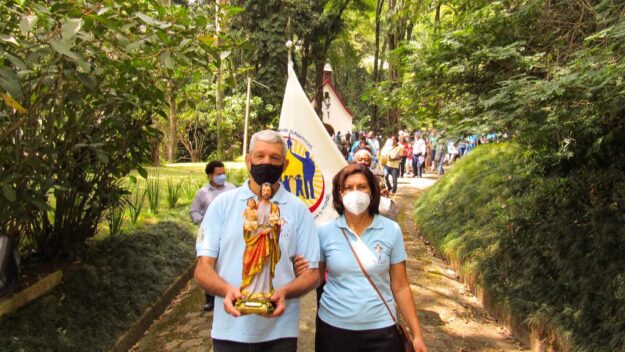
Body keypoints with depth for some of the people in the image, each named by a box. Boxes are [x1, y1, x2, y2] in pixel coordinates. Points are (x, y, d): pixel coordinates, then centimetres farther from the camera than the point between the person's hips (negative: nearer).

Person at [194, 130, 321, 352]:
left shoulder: (298, 209, -1)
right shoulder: (223, 204, 0)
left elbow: (312, 273, 0)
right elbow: (203, 268, -1)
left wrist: (284, 292, -19)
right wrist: (227, 289, -21)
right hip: (229, 330, 0)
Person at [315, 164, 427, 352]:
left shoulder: (391, 230, -4)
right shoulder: (324, 232, -4)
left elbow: (400, 287, 0)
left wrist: (417, 334, -1)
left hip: (381, 329, 0)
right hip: (333, 327, 0)